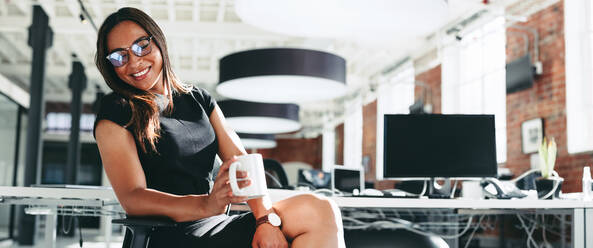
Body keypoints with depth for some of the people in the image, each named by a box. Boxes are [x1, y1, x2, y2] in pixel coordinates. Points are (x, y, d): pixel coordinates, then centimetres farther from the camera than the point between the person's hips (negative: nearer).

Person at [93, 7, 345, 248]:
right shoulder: (116, 113, 0)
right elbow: (132, 198, -13)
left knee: (322, 210, -21)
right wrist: (206, 205, -32)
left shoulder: (199, 100, 18)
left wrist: (266, 218, -12)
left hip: (220, 224, 6)